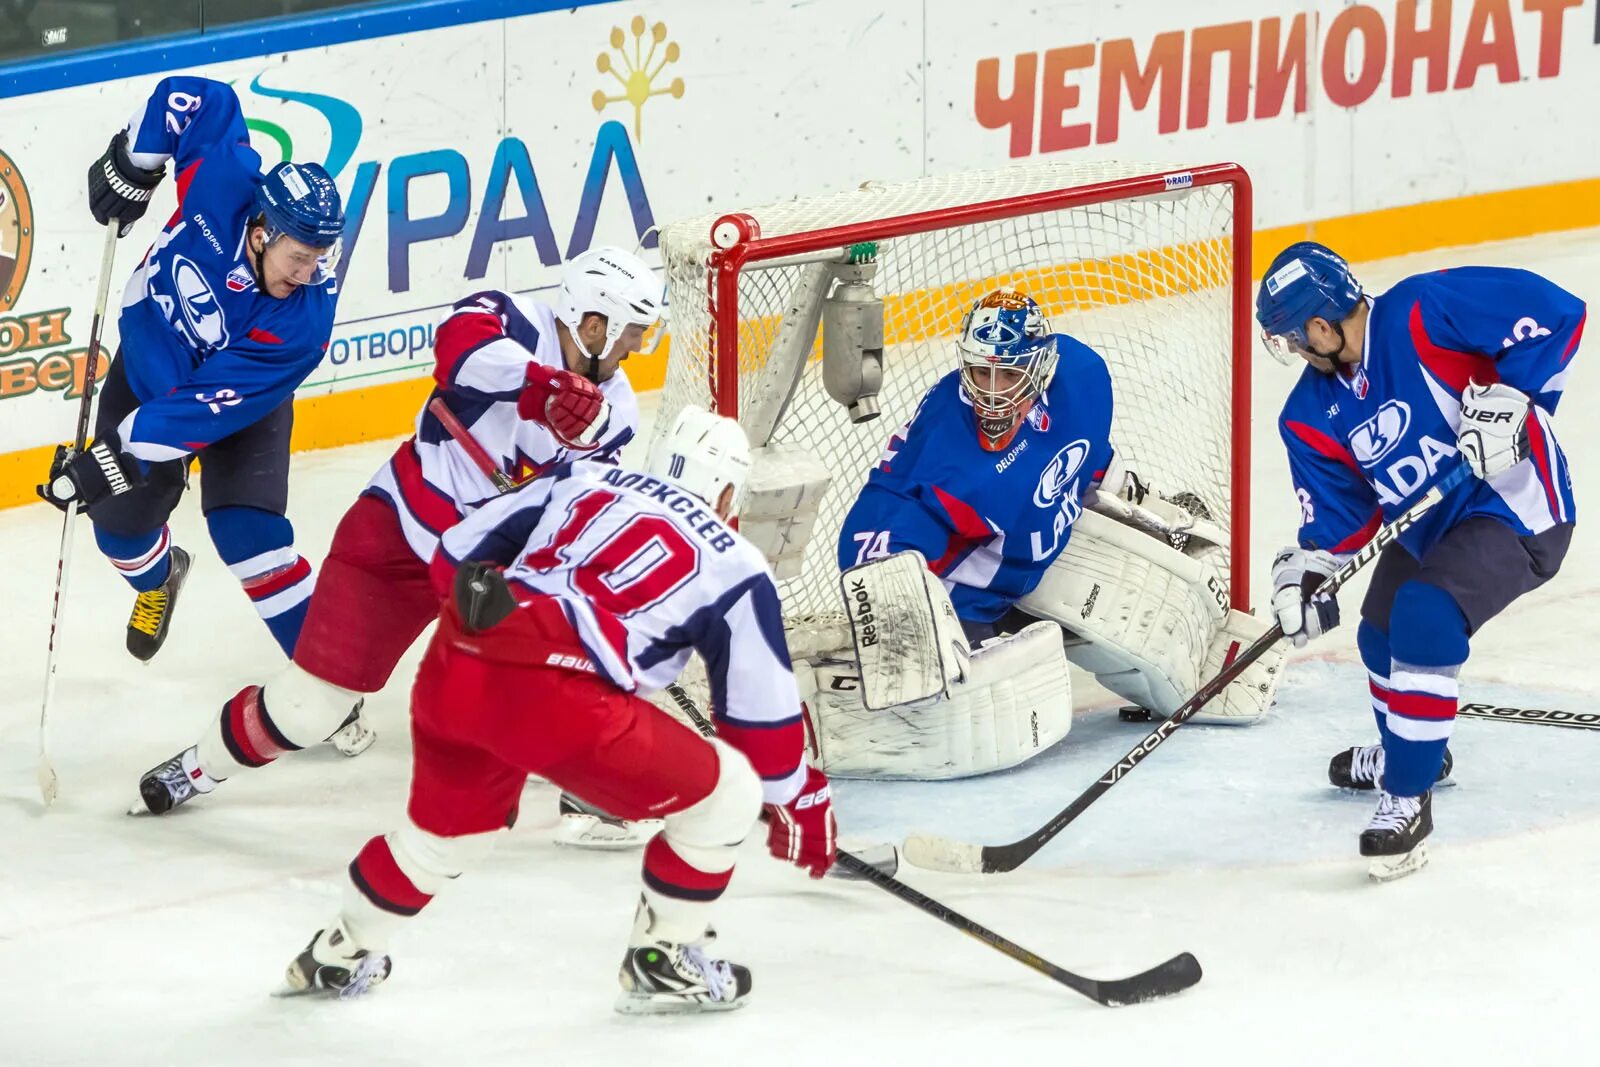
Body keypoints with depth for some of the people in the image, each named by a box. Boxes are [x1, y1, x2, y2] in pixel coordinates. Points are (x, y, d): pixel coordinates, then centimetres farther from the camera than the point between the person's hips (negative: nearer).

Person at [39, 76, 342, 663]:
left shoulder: (300, 321, -37)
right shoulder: (222, 183, -33)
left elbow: (206, 406, -36)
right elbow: (201, 100, -16)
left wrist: (118, 457, -37)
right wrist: (133, 164, -13)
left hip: (239, 409, -3)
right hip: (147, 367, 3)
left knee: (246, 533, -20)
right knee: (120, 523, 12)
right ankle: (159, 578, 49)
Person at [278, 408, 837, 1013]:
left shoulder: (580, 482, 24)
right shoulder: (734, 568, 13)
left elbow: (457, 554, 22)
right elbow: (761, 708, 17)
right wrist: (798, 804, 32)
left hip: (452, 669, 6)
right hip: (554, 701, -6)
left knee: (451, 825, 34)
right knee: (726, 795, 13)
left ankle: (338, 956, 49)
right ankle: (661, 963, 22)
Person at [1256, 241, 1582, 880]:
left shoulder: (1422, 314, -24)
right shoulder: (1311, 417, -1)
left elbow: (1554, 314, -24)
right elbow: (1343, 513, 3)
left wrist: (1508, 399, -30)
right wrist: (1306, 570, -14)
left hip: (1515, 507, -10)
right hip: (1425, 528, 10)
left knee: (1424, 619, -27)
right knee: (1383, 635, 25)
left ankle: (1409, 799, -17)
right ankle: (1402, 751, 57)